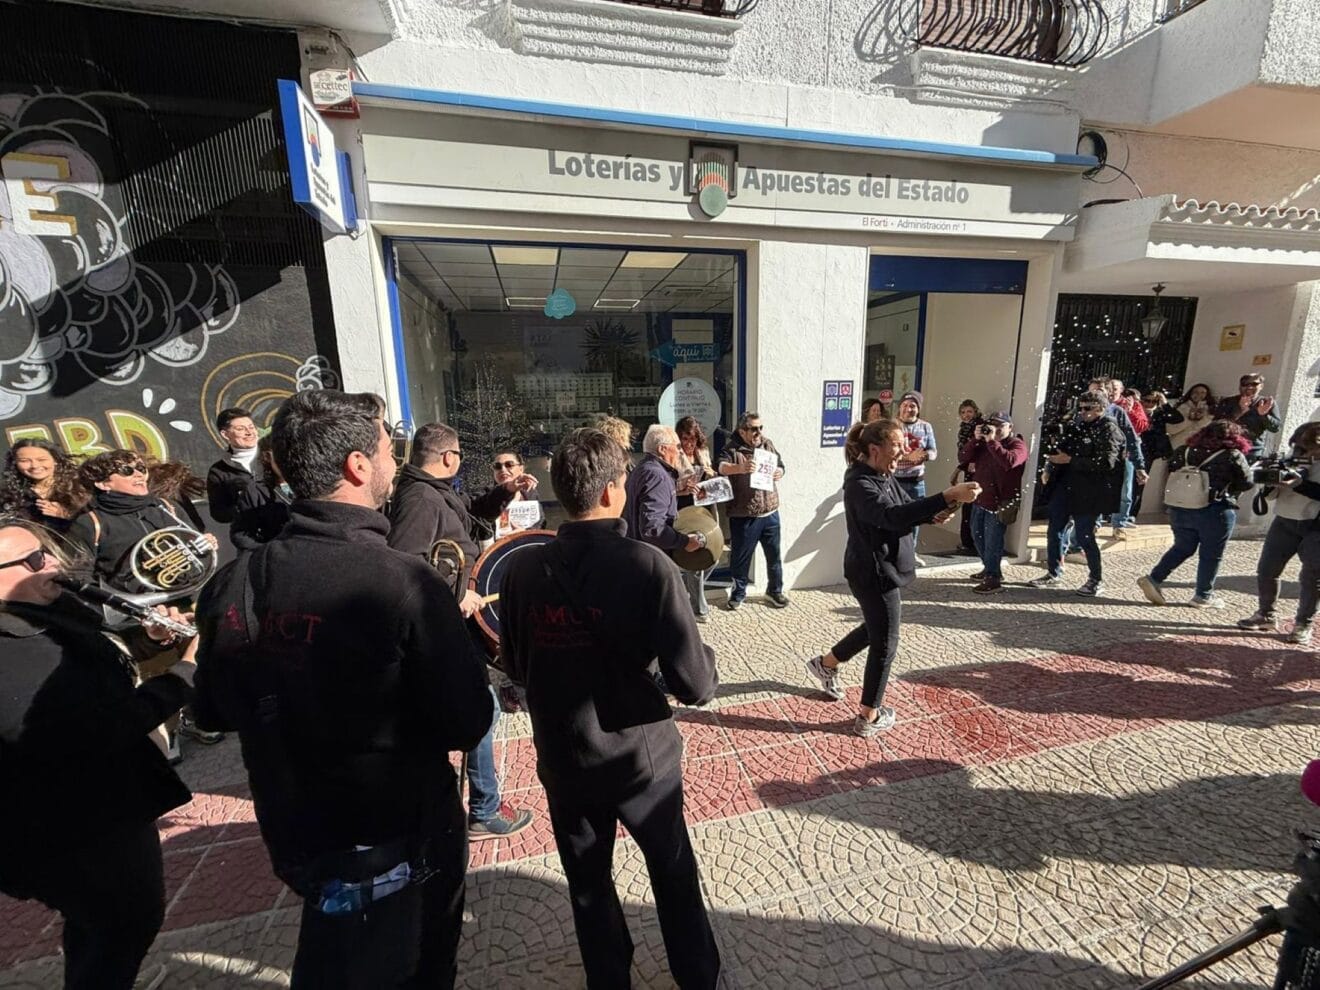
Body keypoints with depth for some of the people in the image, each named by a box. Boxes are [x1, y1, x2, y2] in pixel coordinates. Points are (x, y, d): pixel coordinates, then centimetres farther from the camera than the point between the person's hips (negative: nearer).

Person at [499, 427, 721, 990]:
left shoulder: (522, 569, -14)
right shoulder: (647, 565, -24)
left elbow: (516, 668, 1)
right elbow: (695, 687, -23)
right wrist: (705, 656, -2)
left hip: (561, 759, 3)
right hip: (641, 754, -2)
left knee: (587, 881, 27)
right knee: (674, 872, 25)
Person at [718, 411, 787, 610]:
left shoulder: (768, 444, 8)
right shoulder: (732, 449, -9)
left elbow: (780, 465, 19)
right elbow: (722, 467, -27)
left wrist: (779, 472, -5)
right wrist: (741, 468, -47)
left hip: (770, 512, 5)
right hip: (744, 515, -5)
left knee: (774, 555, 15)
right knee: (741, 556, 8)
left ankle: (774, 591, 33)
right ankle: (738, 593, 26)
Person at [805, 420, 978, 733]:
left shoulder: (885, 476, 7)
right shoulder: (860, 484, -25)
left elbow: (907, 506, 9)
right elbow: (893, 516, -40)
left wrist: (935, 514, -13)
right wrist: (948, 496, -45)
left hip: (884, 569, 10)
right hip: (874, 573, -10)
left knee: (874, 629, 25)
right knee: (885, 643, 3)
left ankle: (826, 664, 43)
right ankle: (869, 717, 20)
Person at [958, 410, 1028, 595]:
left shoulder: (1017, 444, -7)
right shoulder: (983, 443, 12)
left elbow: (1009, 461, -28)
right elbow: (962, 458, 1)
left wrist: (992, 441, -25)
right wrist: (975, 439, -9)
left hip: (1000, 502, -8)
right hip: (980, 498, 8)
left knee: (992, 541, -7)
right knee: (978, 536, 18)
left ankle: (994, 580, 1)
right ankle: (990, 569, 34)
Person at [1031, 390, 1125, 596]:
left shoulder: (1109, 430, -8)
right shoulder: (1076, 426, 12)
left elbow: (1106, 462, -19)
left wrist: (1070, 460, -21)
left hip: (1087, 493, -7)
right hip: (1064, 486, 7)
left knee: (1084, 536, -1)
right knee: (1054, 531, 8)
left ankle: (1096, 580, 17)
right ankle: (1054, 574, 21)